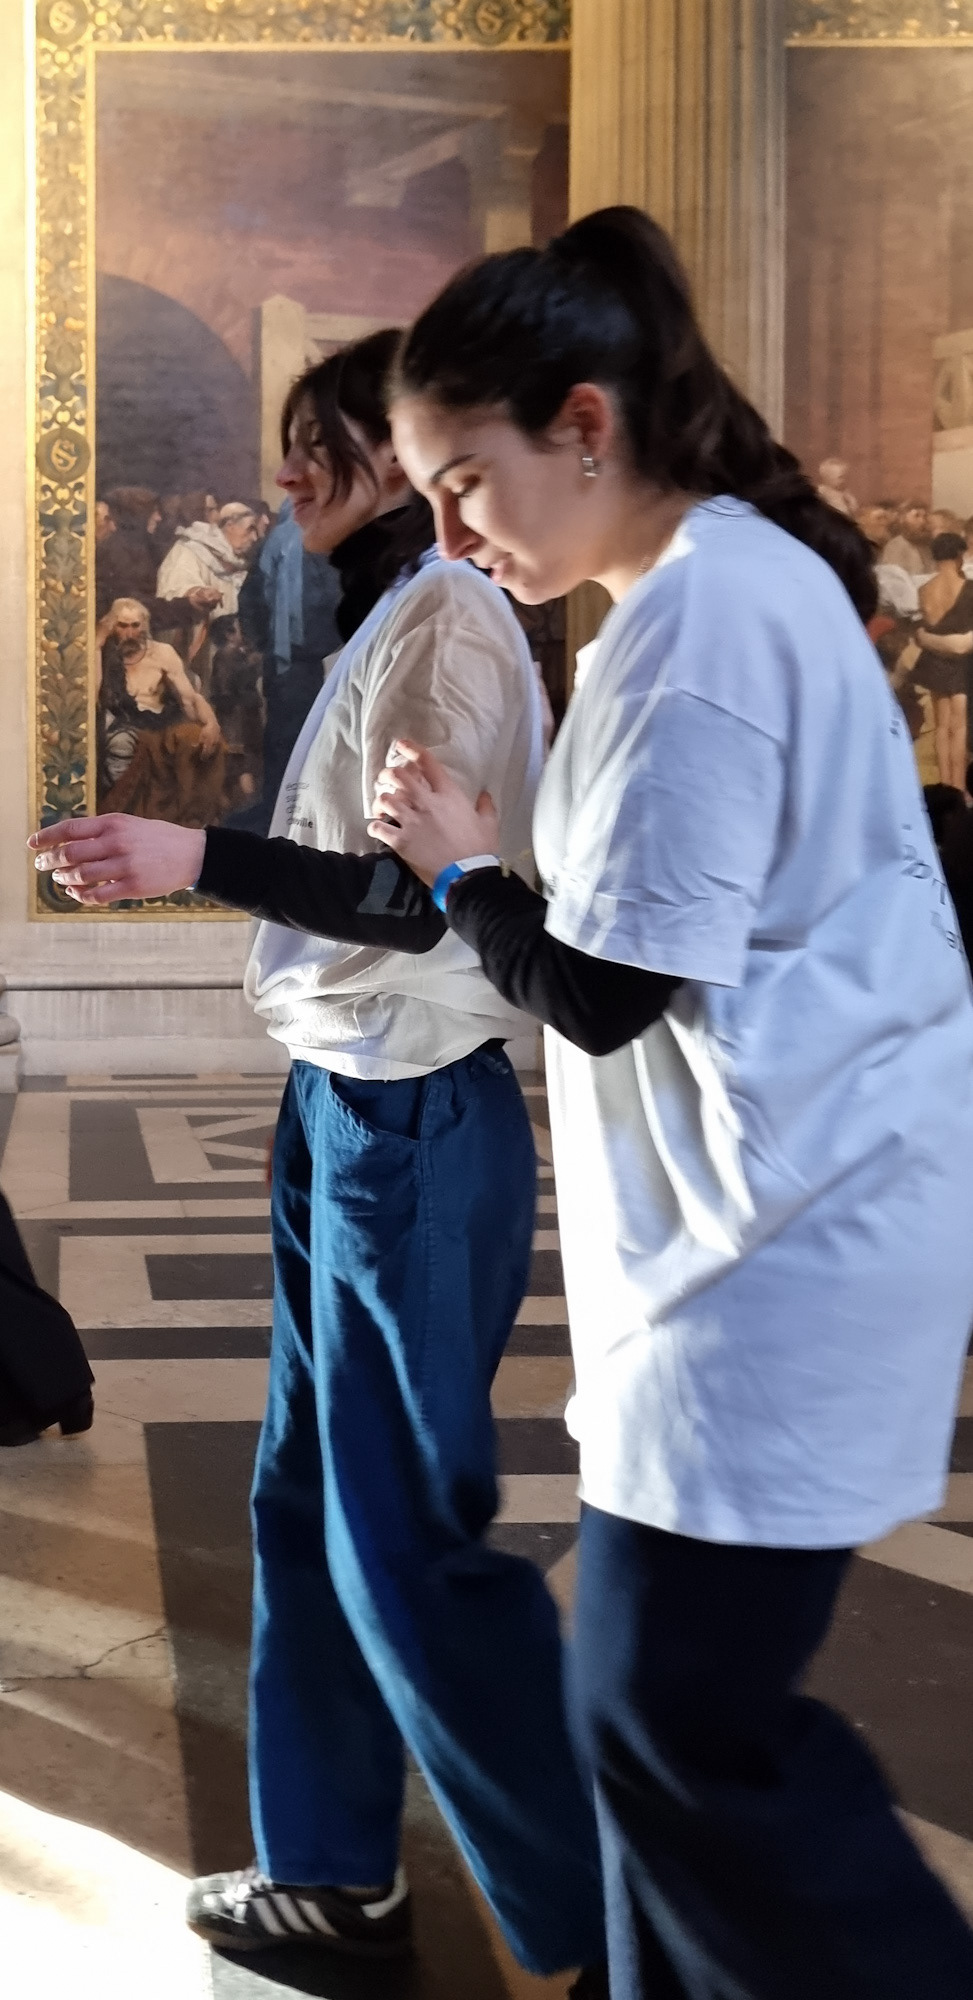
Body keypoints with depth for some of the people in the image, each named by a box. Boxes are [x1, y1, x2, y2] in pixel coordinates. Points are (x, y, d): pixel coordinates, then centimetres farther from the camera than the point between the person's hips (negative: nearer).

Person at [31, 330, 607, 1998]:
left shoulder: (451, 618, -13)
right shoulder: (384, 623, 14)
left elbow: (427, 894, -20)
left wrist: (201, 855, -22)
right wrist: (168, 865, 13)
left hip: (413, 1118, -9)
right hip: (345, 1105, 9)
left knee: (407, 1538, -4)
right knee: (308, 1501, 14)